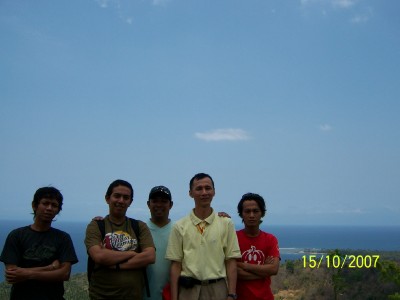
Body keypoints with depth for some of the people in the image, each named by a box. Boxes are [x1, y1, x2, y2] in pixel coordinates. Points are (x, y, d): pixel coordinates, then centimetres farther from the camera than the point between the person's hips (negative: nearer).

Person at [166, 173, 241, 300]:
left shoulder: (226, 224, 2)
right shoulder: (179, 226, 3)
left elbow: (231, 262, 0)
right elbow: (176, 265, 2)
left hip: (217, 289, 0)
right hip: (188, 290, 0)